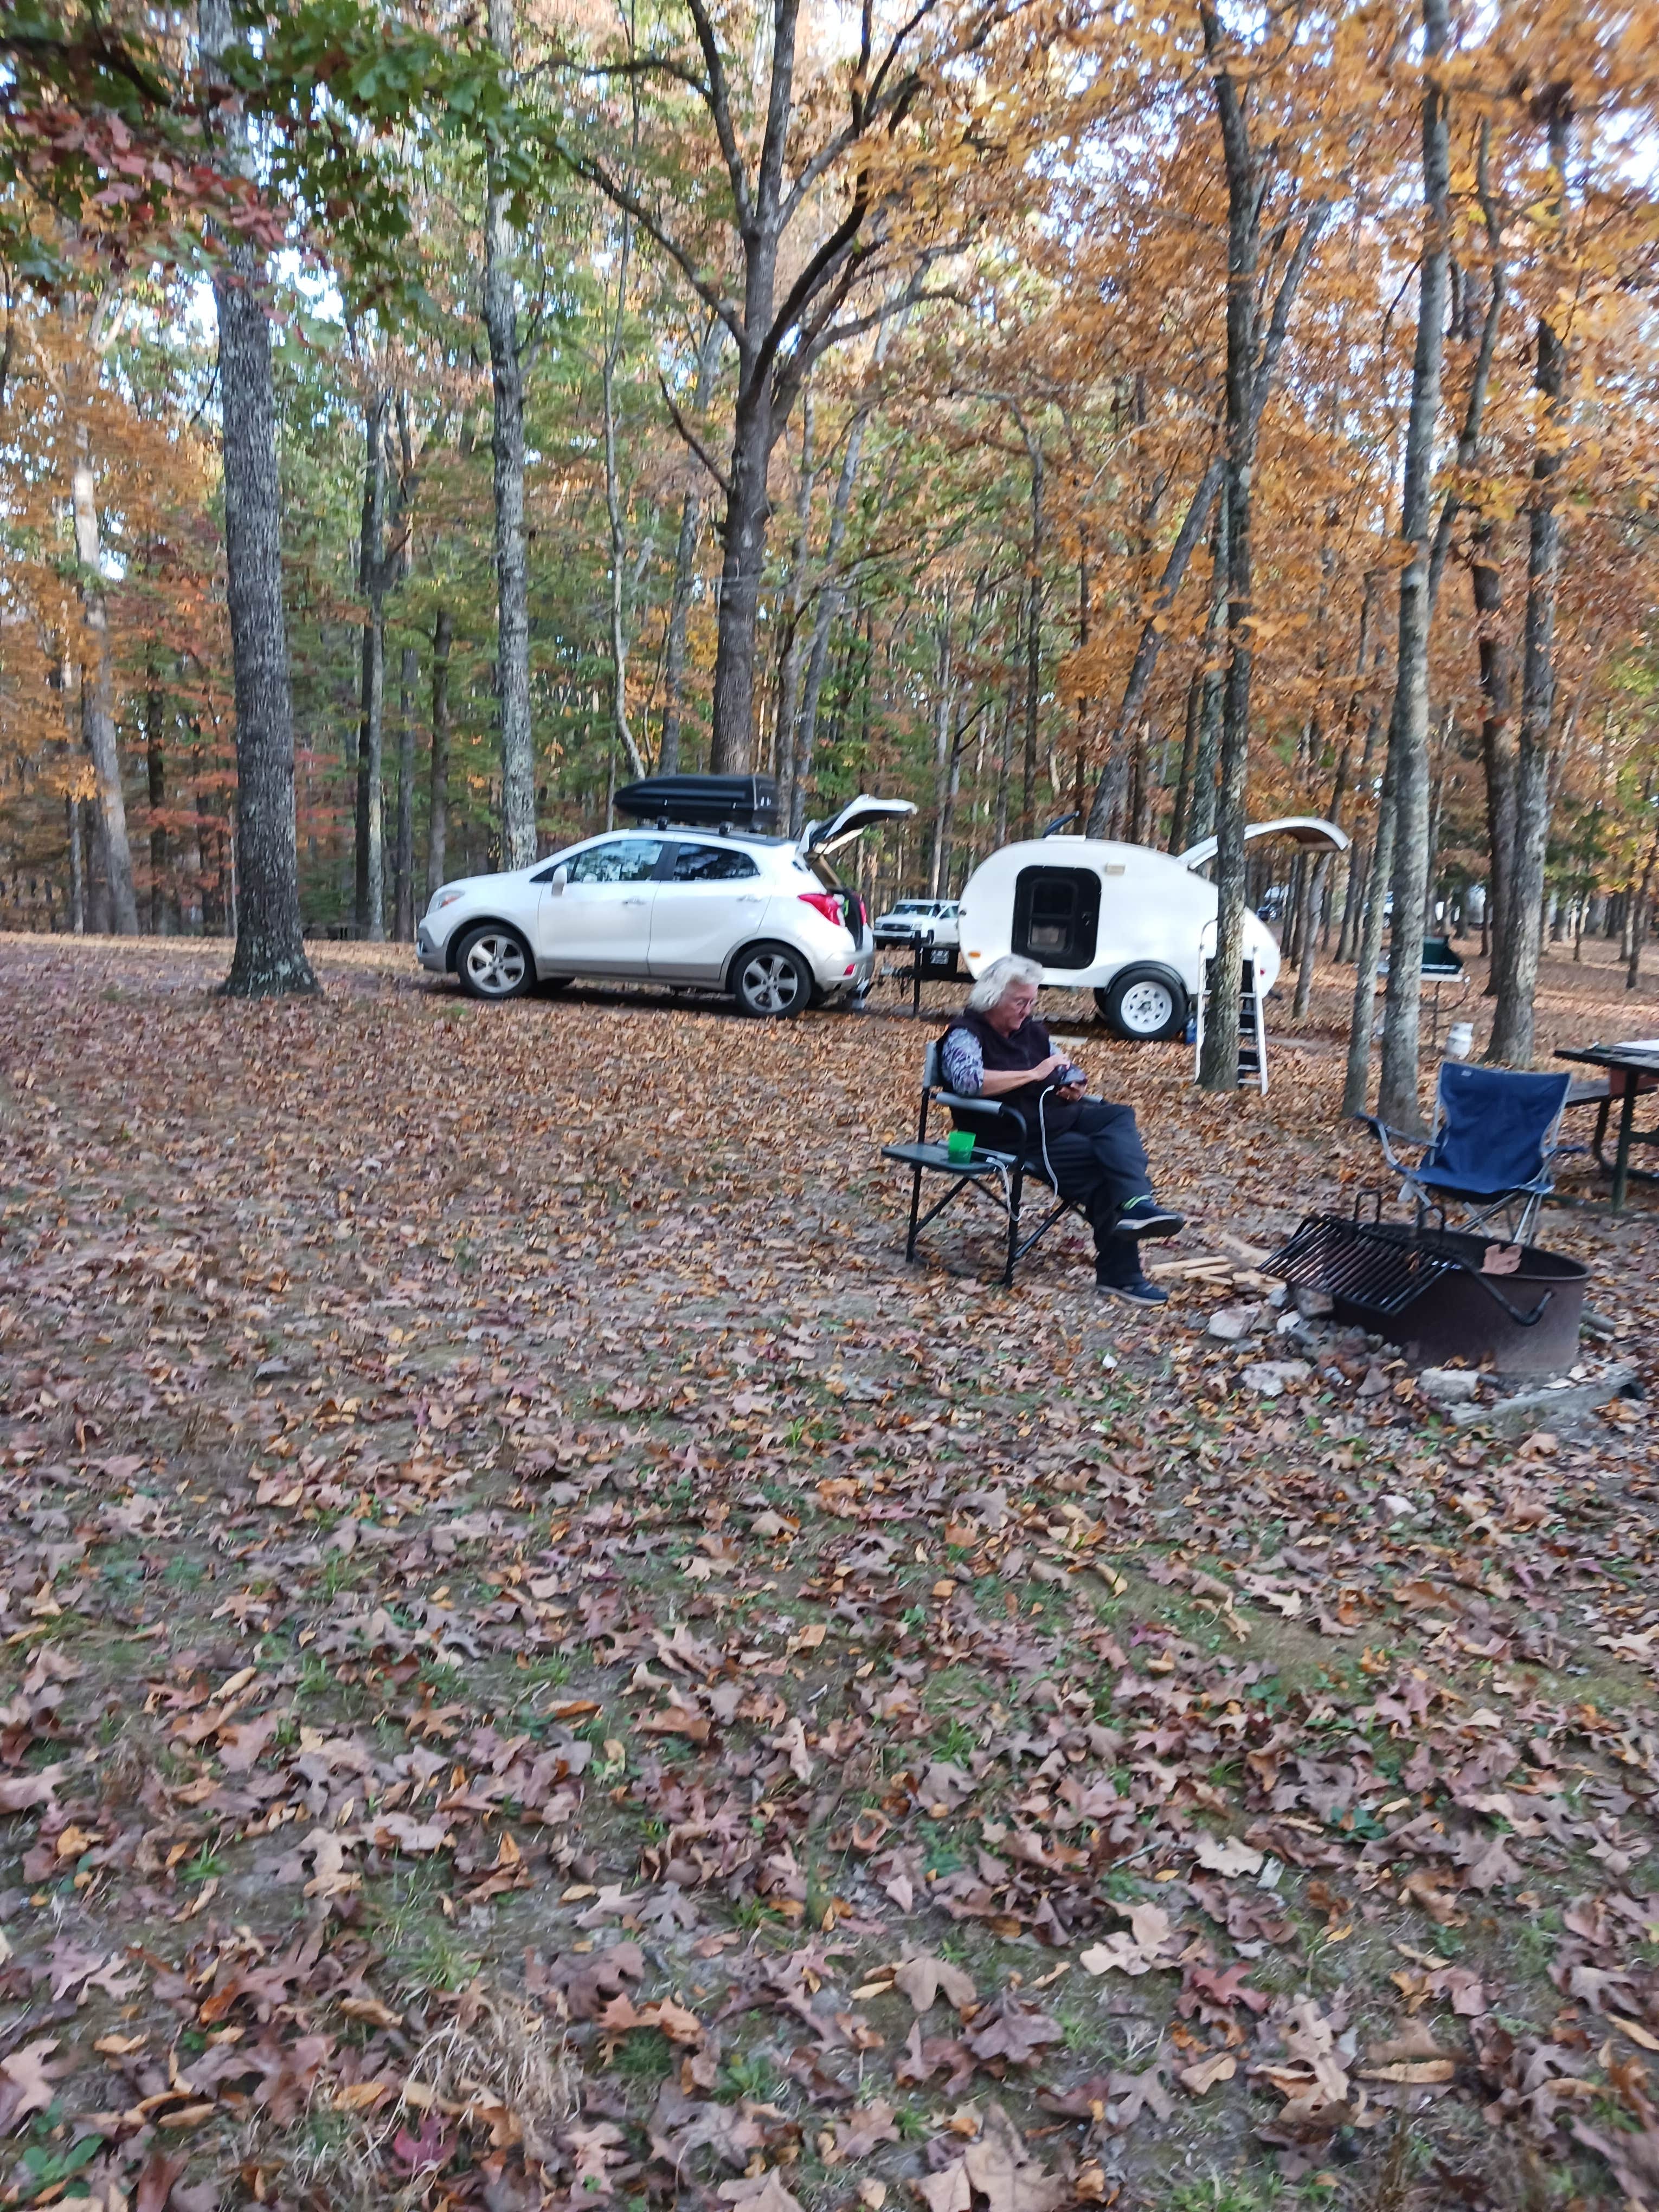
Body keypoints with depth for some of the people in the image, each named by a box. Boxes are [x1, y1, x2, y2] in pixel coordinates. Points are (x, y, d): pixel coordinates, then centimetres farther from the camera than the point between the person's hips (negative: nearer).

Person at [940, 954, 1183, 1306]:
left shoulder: (1031, 1030, 22)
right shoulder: (965, 1033, -3)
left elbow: (1070, 1076, 32)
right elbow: (968, 1080, -25)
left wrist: (1074, 1087, 6)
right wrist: (1034, 1074, -18)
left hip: (1059, 1115, 8)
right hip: (1015, 1133, -8)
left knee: (1120, 1116, -21)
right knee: (1103, 1158, -25)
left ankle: (1136, 1204, -42)